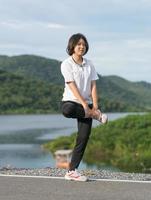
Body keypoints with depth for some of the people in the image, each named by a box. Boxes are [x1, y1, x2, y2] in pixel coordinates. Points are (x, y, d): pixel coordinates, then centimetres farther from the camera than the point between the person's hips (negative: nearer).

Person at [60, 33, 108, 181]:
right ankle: (96, 115, -17)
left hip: (86, 105, 4)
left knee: (83, 138, -5)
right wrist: (85, 105, -21)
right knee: (68, 110, -42)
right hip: (71, 101, -4)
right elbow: (73, 86, -14)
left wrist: (95, 106, -9)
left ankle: (72, 171, 1)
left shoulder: (89, 64, 9)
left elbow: (93, 86, 4)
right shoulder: (66, 64, -6)